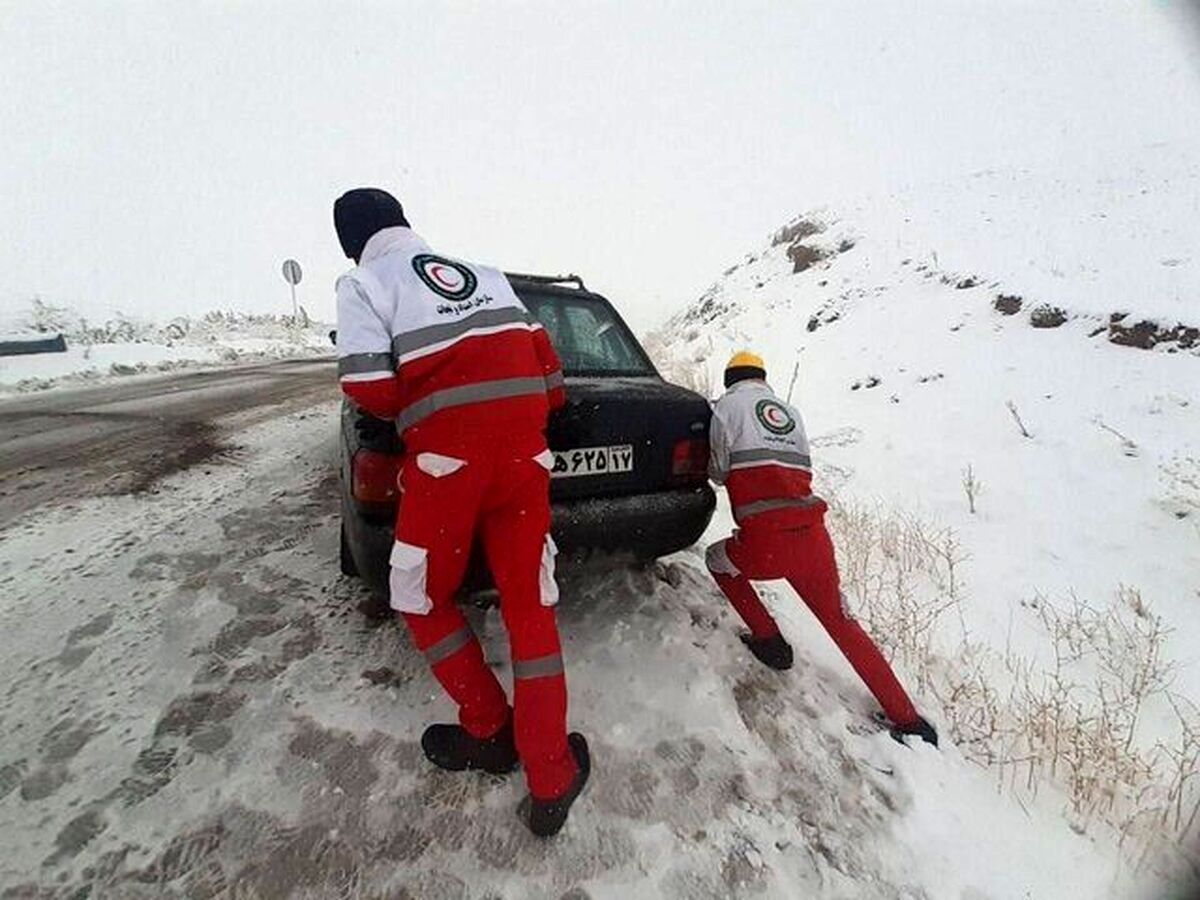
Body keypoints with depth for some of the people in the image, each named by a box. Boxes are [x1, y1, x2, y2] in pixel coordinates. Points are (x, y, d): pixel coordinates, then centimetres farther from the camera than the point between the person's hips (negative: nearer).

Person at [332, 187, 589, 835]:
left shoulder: (362, 283, 7)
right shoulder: (483, 272, 21)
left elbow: (369, 388, -6)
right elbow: (543, 360, 16)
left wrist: (413, 409, 14)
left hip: (447, 456, -4)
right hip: (524, 449, 5)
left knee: (422, 600, 18)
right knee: (529, 604, 11)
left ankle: (489, 733, 29)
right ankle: (551, 781, 19)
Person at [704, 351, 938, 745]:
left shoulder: (727, 406, 5)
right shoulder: (789, 410, 21)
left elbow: (718, 470, 4)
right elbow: (801, 468, 18)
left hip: (766, 543, -5)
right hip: (814, 538, 6)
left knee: (717, 560, 25)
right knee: (840, 622, 22)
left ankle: (769, 642, 24)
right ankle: (906, 717, 28)